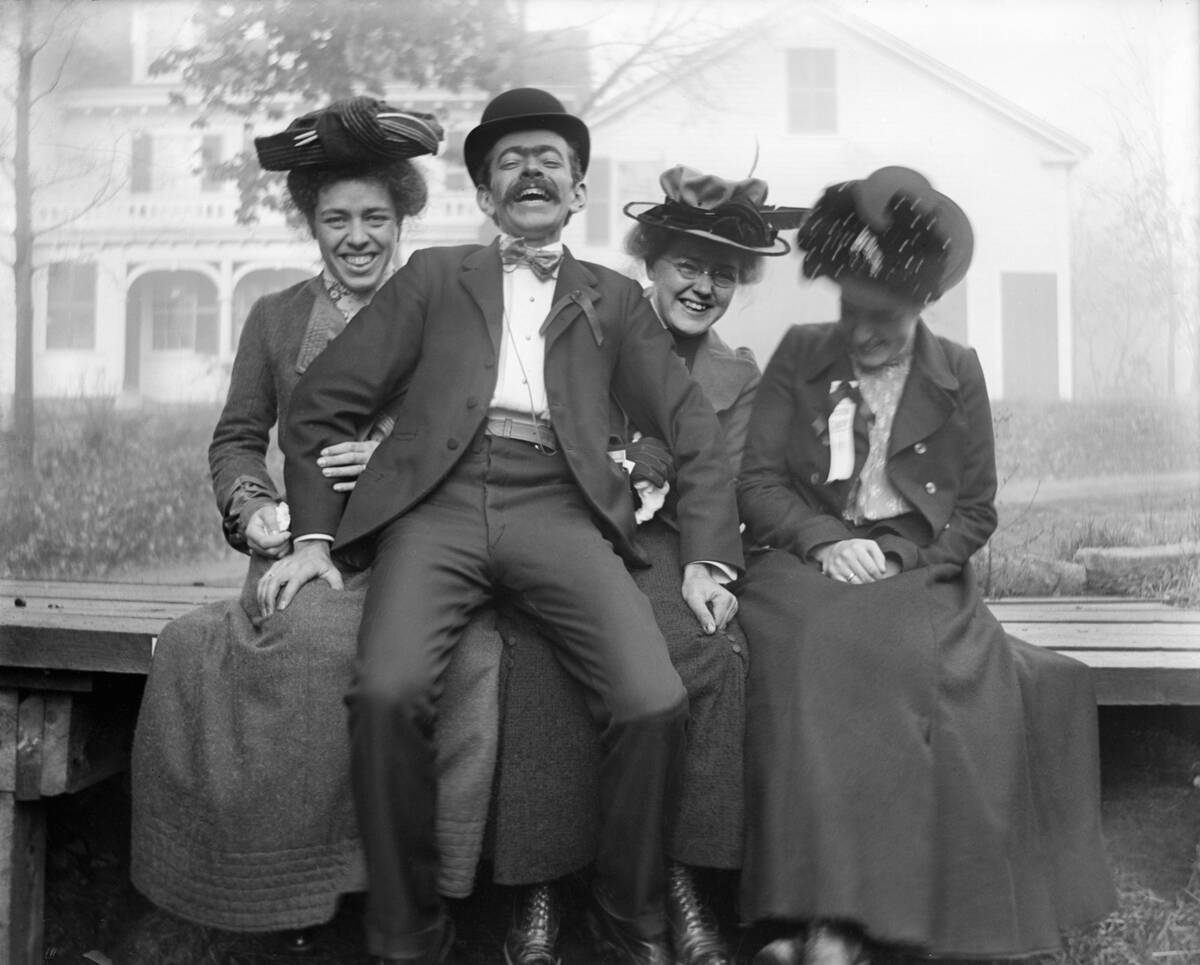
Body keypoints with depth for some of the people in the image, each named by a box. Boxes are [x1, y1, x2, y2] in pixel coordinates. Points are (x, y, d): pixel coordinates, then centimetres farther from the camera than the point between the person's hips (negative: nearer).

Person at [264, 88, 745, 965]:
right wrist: (313, 536, 4)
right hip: (438, 505, 0)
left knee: (656, 704, -24)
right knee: (387, 693, -29)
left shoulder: (615, 299, 21)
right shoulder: (434, 277, 19)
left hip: (558, 509, 1)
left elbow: (694, 427, 14)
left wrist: (707, 558, 1)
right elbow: (320, 405, 15)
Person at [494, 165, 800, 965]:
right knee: (548, 650, -33)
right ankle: (541, 884, -22)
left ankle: (681, 877, -18)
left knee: (720, 653, -29)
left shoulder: (738, 375, 18)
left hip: (659, 546, 2)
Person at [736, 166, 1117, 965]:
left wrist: (898, 558, -7)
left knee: (896, 658, -34)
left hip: (916, 571, 0)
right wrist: (825, 540, -12)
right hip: (807, 565, 0)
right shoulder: (799, 355, 11)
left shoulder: (959, 375, 13)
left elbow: (975, 512, 12)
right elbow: (756, 482, 6)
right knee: (821, 647, -35)